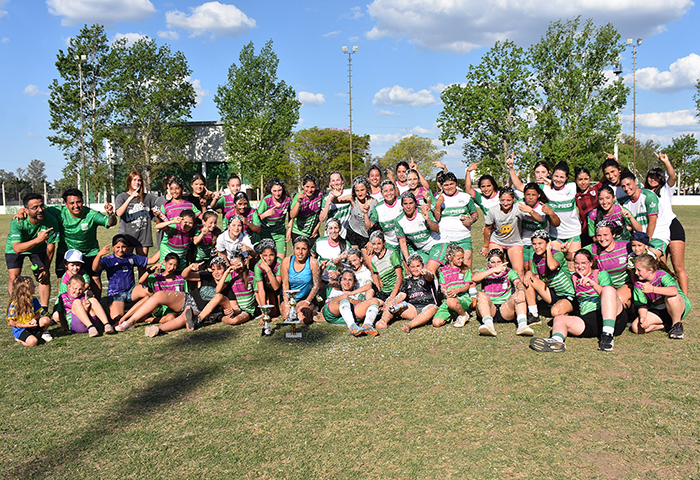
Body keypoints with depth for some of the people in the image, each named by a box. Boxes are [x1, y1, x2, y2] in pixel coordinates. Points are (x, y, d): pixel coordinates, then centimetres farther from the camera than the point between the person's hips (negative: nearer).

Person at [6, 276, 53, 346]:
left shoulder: (33, 300, -1)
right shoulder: (14, 305, -18)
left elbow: (37, 313, 7)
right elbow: (12, 322, -12)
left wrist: (34, 319, -16)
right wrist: (24, 325, -23)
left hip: (31, 325, 5)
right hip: (20, 329, -5)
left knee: (46, 320, -25)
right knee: (33, 342, -30)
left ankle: (43, 333, 8)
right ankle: (20, 339, 3)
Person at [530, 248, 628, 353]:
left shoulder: (601, 274, 11)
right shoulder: (574, 278, 23)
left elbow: (608, 293, -8)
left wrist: (593, 284, -24)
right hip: (588, 320, 3)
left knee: (608, 289, -27)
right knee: (559, 319, -18)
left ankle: (608, 335, -41)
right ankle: (556, 340, -56)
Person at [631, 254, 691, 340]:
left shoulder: (662, 275, -24)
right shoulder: (638, 284, -9)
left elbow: (674, 291, -44)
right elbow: (642, 305, -8)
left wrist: (652, 289, -52)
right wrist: (642, 317, -28)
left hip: (679, 308, -4)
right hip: (658, 312, 4)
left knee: (671, 297, -40)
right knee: (636, 327, -19)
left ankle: (677, 324, -14)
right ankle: (667, 325, -3)